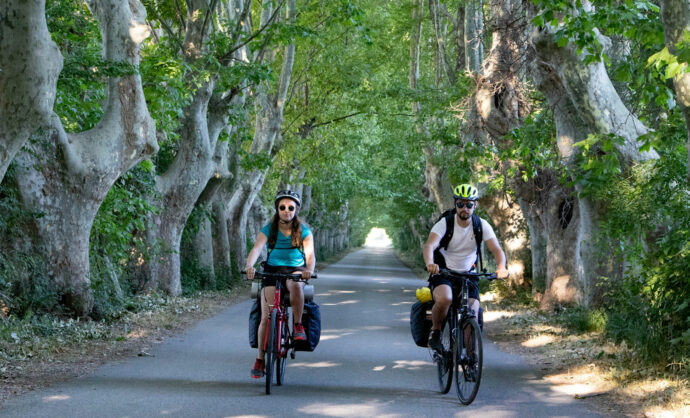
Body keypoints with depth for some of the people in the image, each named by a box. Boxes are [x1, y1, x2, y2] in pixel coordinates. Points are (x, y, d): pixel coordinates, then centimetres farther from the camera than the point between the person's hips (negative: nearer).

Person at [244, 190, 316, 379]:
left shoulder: (304, 231, -2)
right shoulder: (268, 230, -2)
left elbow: (310, 255, -15)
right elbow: (256, 248, -18)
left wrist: (309, 269, -38)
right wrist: (249, 266, -40)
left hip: (295, 270, -1)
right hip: (272, 271, 1)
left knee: (296, 285, -39)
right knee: (266, 317, -13)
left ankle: (297, 326, -21)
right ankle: (260, 360, -1)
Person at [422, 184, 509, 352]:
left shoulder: (482, 226, -7)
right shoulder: (444, 223, -14)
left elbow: (497, 249, -17)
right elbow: (429, 246, -29)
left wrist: (501, 268, -39)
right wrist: (429, 263, -52)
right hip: (443, 272, -3)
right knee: (444, 299, -34)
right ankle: (435, 332, -7)